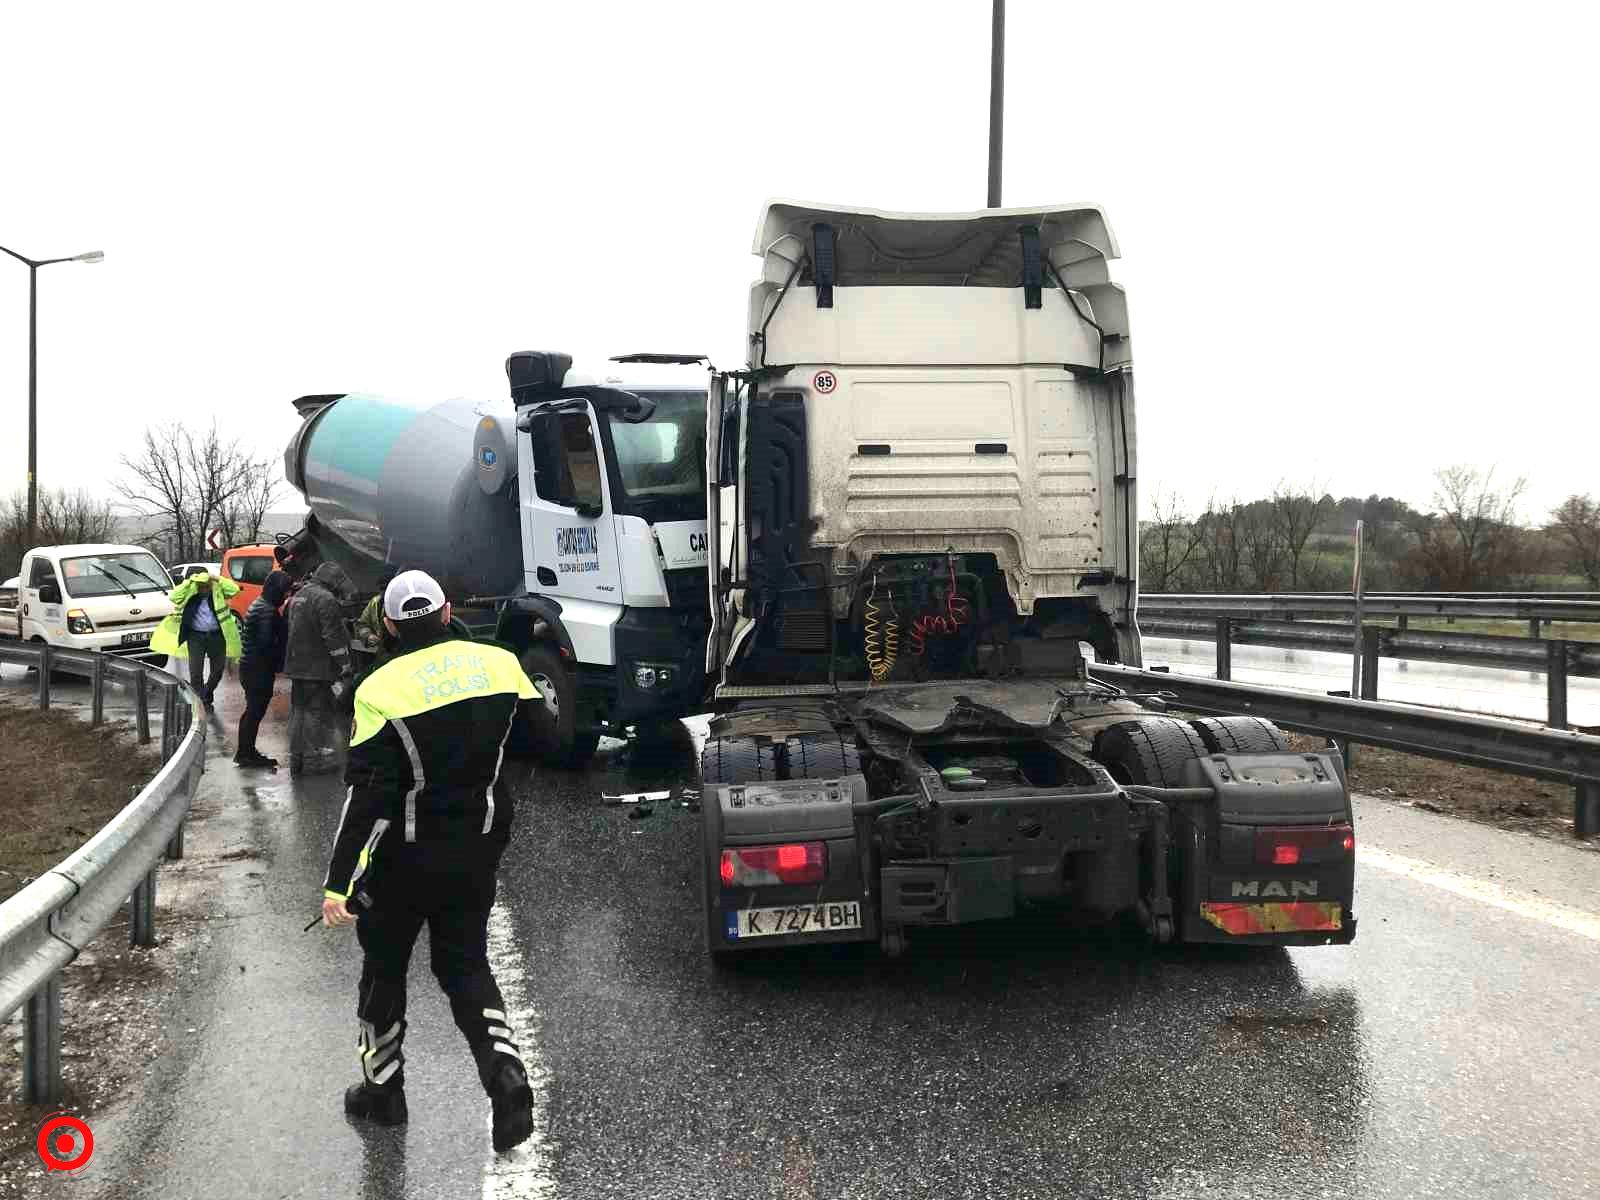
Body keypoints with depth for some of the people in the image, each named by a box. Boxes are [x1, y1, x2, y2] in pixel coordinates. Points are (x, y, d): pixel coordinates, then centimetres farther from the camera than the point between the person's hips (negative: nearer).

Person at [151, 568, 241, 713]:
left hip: (217, 635, 1)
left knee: (218, 670, 10)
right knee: (196, 672, -5)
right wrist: (188, 582, -20)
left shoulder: (218, 591, 2)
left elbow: (234, 589, -11)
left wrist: (217, 580, -16)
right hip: (196, 636, -1)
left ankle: (207, 697, 33)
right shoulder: (189, 594, 0)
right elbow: (173, 596, -16)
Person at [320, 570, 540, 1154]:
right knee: (465, 964, 16)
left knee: (385, 966, 18)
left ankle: (382, 1088, 31)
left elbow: (367, 796, -18)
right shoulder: (500, 663, -5)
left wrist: (339, 882, -15)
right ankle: (505, 1076, -3)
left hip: (406, 857, -3)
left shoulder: (383, 689, -16)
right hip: (478, 851, 4)